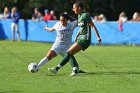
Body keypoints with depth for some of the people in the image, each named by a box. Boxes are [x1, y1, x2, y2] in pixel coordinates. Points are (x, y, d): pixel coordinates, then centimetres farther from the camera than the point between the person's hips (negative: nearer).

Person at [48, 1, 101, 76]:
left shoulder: (85, 15, -12)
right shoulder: (79, 16, 14)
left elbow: (93, 26, -13)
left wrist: (98, 37, -18)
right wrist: (77, 36, 20)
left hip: (85, 40, -9)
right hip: (80, 38, 9)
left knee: (69, 52, -14)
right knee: (70, 54, 4)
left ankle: (57, 68, -15)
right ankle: (75, 70, 1)